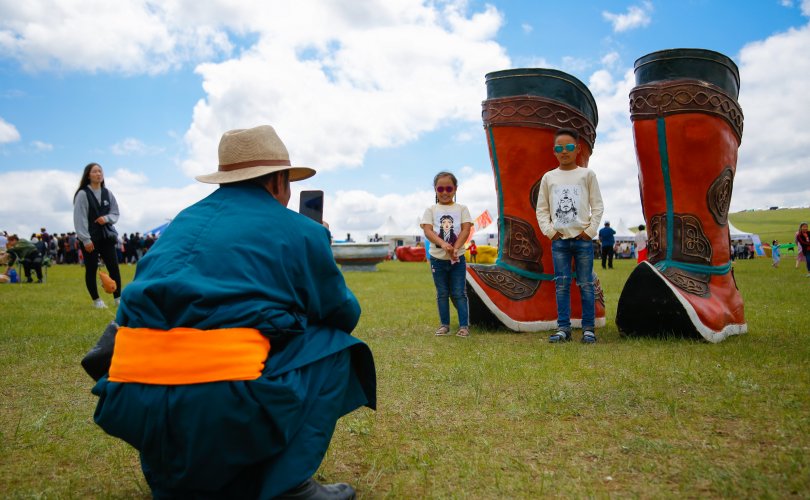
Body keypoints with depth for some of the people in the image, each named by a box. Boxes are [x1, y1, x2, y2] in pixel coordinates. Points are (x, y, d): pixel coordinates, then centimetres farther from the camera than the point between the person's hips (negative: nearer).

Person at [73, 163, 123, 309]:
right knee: (91, 270, 4)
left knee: (114, 267, -1)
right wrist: (85, 239, -16)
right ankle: (96, 300, 15)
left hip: (107, 236, 4)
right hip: (89, 238, -4)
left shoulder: (107, 193, 8)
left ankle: (118, 298, 8)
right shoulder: (83, 194, -8)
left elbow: (115, 213, 14)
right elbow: (79, 218, -11)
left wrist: (107, 218, -10)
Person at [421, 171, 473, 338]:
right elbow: (427, 230, -11)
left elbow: (466, 230, -8)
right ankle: (444, 325, 20)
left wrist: (455, 248, -22)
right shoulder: (431, 209, 2)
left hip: (458, 258, -1)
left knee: (459, 293, 2)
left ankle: (464, 325, 7)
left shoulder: (461, 208, 3)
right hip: (437, 258, 1)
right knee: (442, 294, 10)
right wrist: (443, 244, -28)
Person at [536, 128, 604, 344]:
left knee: (586, 285, 2)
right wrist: (550, 231, -2)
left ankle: (588, 328, 9)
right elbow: (541, 209, 10)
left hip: (583, 238, -1)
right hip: (559, 239, 2)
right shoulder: (549, 177, 9)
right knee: (562, 285, 2)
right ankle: (563, 328, 6)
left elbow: (597, 206, 3)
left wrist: (590, 230, -7)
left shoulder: (587, 174, 4)